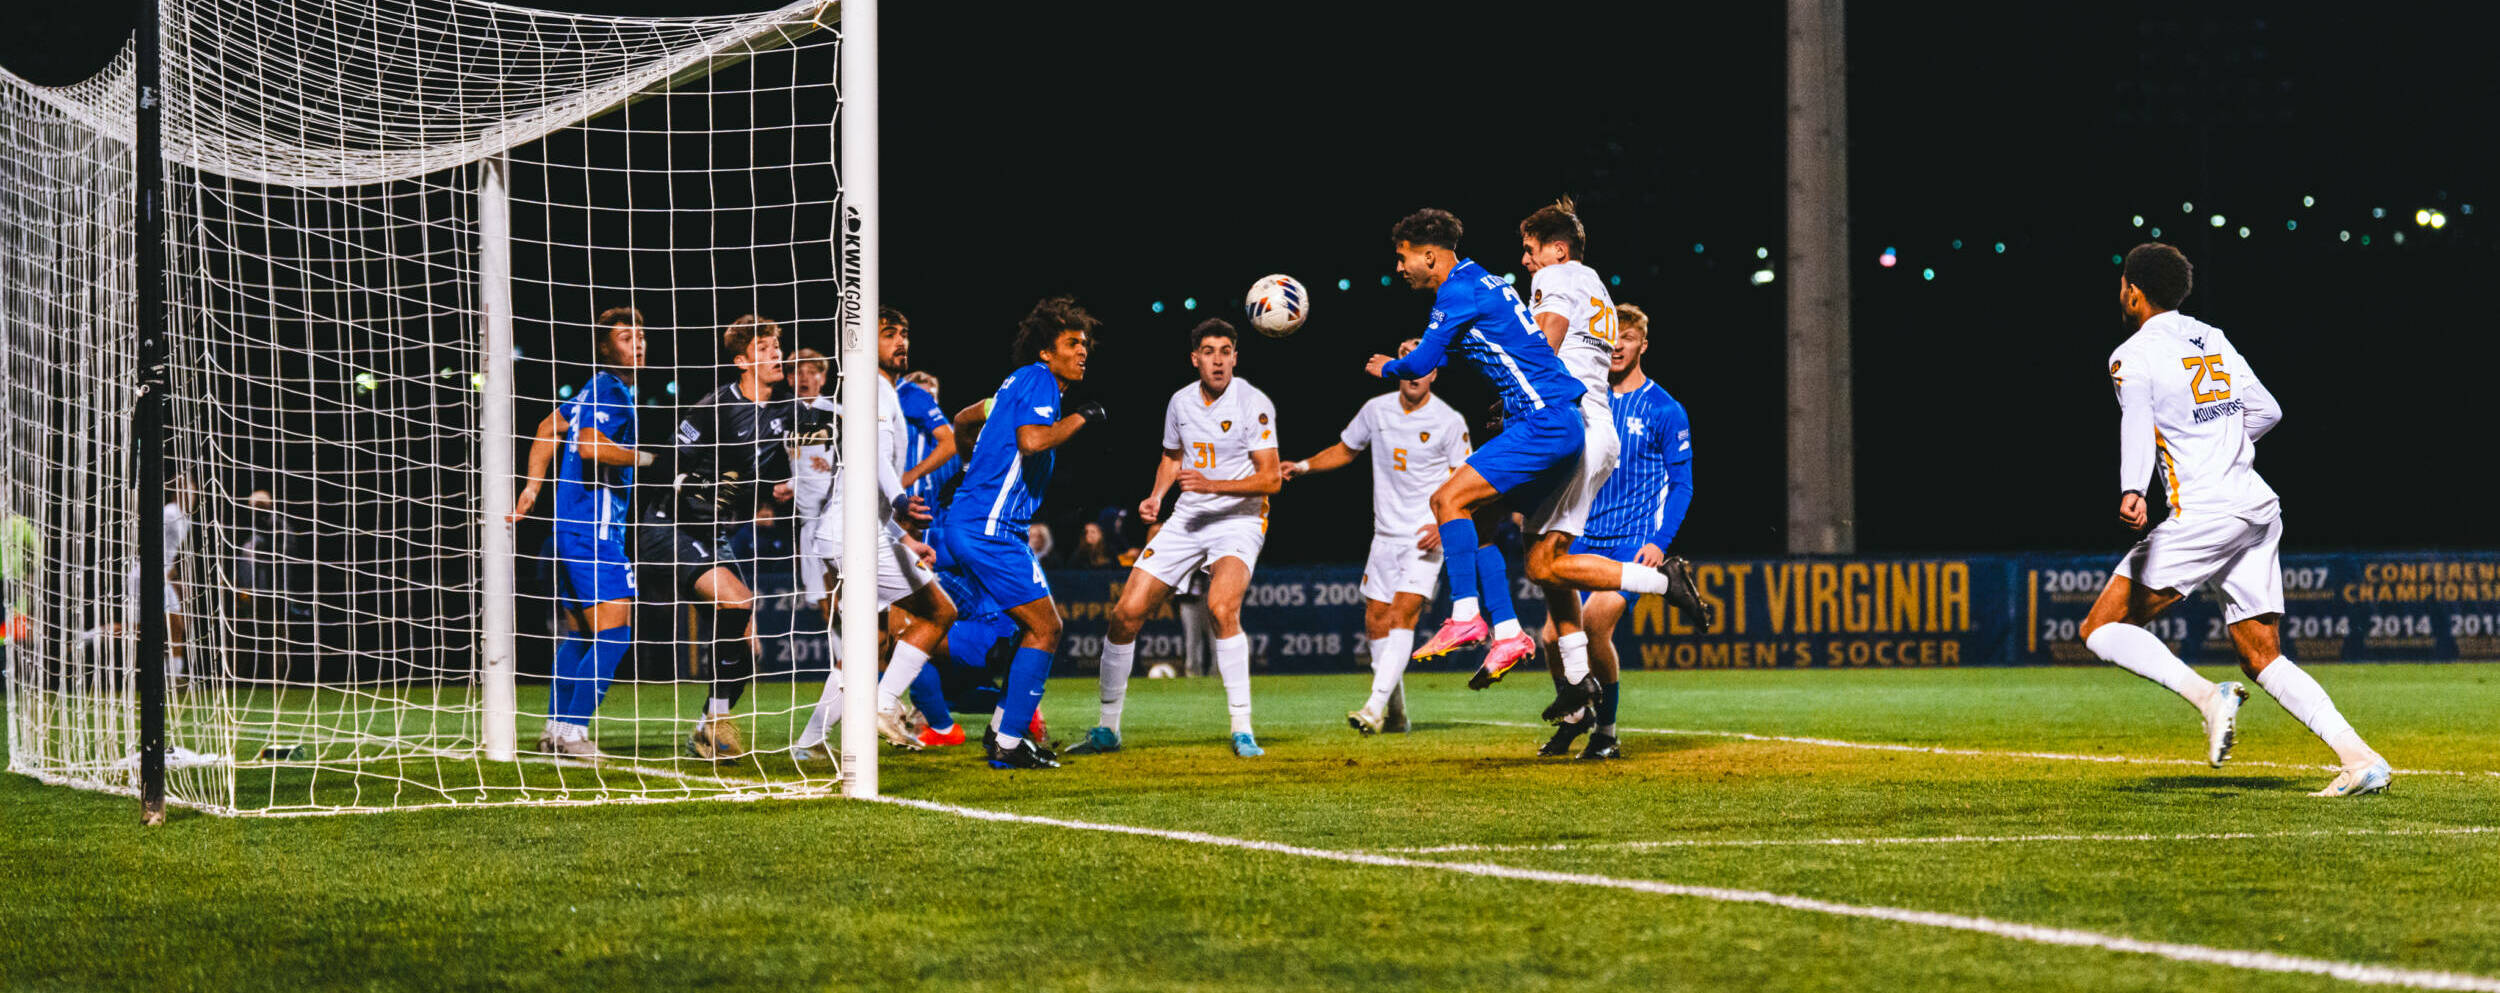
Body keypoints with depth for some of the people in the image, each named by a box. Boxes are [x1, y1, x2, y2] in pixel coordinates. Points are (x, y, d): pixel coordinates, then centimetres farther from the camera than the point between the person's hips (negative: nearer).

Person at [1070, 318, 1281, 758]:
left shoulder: (1254, 404, -11)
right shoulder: (1180, 402, 6)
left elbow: (1271, 478, -15)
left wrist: (1212, 485, -25)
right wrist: (1157, 495, 6)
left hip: (1239, 519, -5)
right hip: (1187, 519, 5)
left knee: (1222, 607, -32)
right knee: (1127, 612, -4)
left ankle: (1242, 730, -24)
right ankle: (1107, 729, 11)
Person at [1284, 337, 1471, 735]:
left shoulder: (1449, 422, -7)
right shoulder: (1377, 410, 5)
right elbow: (1345, 450, 20)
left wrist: (1444, 526, -17)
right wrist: (1305, 466, 5)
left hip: (1426, 537, -5)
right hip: (1385, 534, 5)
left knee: (1403, 615, -18)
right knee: (1376, 621, 4)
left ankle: (1375, 708, -26)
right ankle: (1396, 713, 16)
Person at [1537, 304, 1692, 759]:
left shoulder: (1665, 410, -1)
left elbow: (1681, 485, -2)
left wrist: (1659, 542, -13)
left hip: (1634, 540, -5)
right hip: (1586, 539, 5)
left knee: (1596, 620, -24)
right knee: (1555, 633, -7)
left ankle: (1606, 730, -5)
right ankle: (1575, 713, 22)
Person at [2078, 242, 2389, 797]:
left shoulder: (2133, 356, -4)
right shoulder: (2211, 339, 18)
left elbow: (2137, 421, -23)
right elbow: (2266, 411, 23)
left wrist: (2131, 491, -40)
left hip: (2204, 516, -8)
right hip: (2261, 509, 8)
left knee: (2101, 628, -2)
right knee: (2262, 659, 10)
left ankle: (2206, 695, -20)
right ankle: (2362, 759, -3)